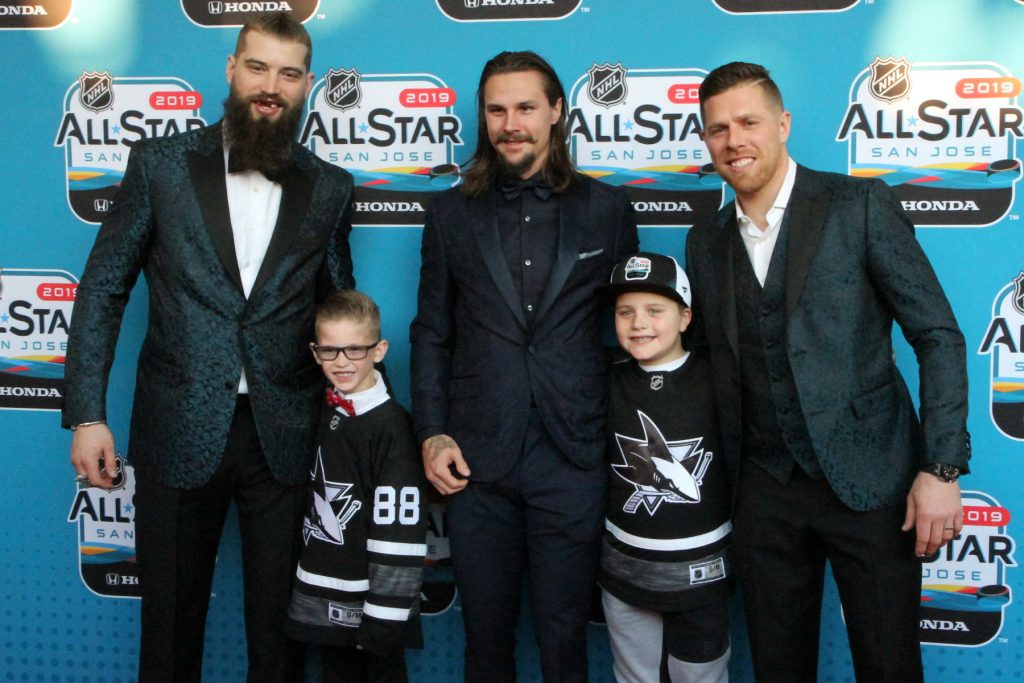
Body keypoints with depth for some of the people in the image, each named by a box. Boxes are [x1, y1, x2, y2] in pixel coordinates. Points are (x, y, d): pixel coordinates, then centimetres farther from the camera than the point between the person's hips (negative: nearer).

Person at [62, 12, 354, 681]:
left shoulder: (330, 188, 5)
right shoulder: (161, 161, 1)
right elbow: (103, 288, 1)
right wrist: (87, 413, -5)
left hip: (285, 437, 1)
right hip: (179, 430, -1)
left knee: (279, 621, 11)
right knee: (171, 614, 13)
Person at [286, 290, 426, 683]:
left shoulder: (391, 426, -16)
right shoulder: (324, 415, 6)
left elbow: (399, 535, -18)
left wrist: (382, 621, -18)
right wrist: (308, 594, 16)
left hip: (371, 607, -7)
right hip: (325, 605, 7)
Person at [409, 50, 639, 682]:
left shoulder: (607, 208, 5)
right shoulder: (452, 213, 8)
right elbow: (431, 332, 10)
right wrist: (432, 433, 0)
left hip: (573, 458, -1)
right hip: (477, 461, 2)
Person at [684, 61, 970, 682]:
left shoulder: (861, 206, -6)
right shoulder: (706, 244, 8)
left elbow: (939, 337, -8)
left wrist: (942, 469, -14)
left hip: (871, 482, -4)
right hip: (767, 491, 4)